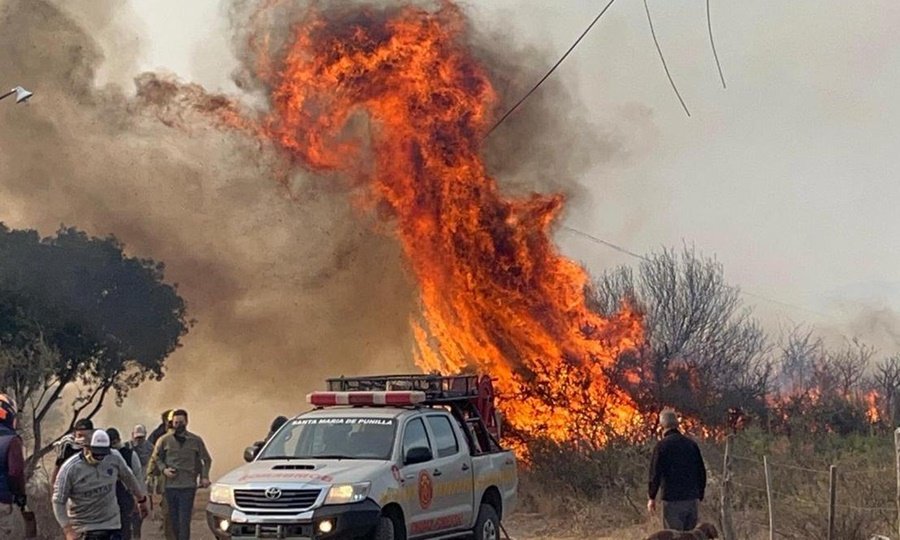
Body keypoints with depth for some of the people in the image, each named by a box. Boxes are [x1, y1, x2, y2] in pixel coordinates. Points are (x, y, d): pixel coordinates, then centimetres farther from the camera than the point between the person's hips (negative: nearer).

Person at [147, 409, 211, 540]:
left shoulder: (196, 441, 5)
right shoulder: (164, 440, 5)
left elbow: (206, 460, 13)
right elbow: (155, 458, 12)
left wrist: (205, 477, -2)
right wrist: (164, 469, -7)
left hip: (188, 486, -2)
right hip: (170, 485, 2)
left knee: (184, 521, -9)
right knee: (174, 520, 8)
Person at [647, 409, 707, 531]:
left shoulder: (662, 445, -8)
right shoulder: (691, 444, 9)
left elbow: (655, 473, -9)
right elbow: (702, 472, 13)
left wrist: (652, 497, 2)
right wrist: (699, 497, 21)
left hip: (672, 500, -5)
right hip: (692, 499, 5)